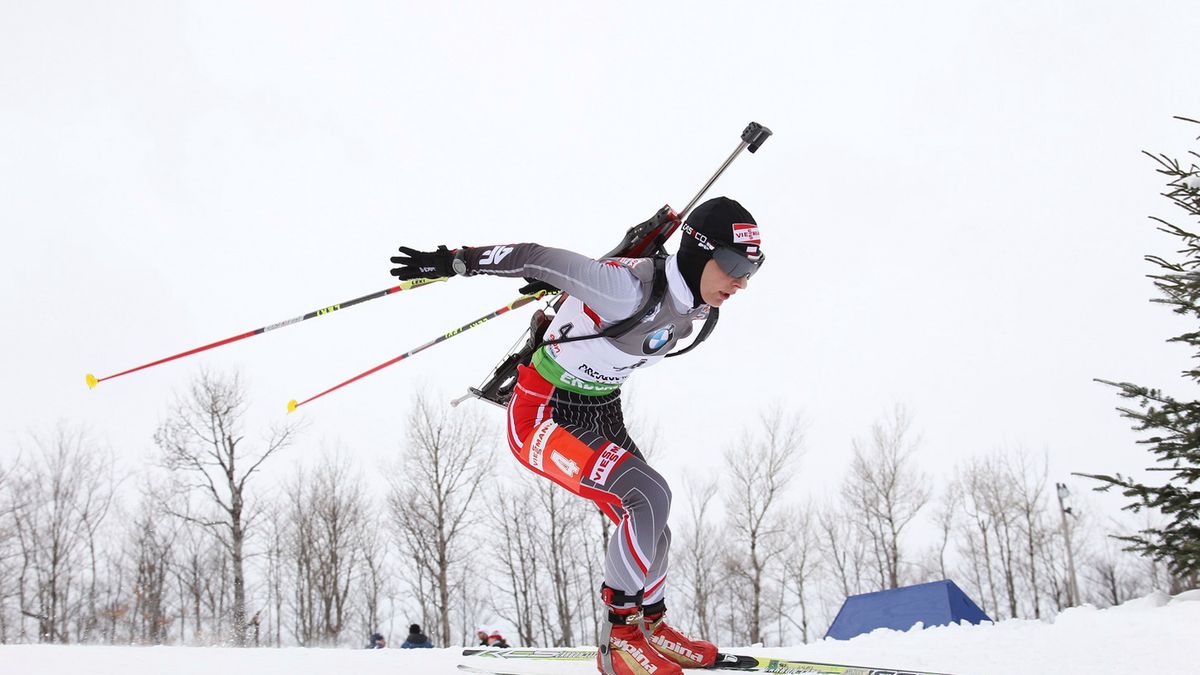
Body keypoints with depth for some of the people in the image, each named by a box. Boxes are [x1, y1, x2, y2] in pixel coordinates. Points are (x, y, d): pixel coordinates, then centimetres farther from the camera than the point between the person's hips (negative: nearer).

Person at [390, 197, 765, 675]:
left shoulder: (692, 306, -3)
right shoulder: (632, 289, -30)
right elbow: (538, 258, -28)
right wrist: (453, 263, -23)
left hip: (602, 416, 9)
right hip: (543, 416, -9)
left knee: (650, 531, 10)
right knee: (650, 495, -25)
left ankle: (650, 628, 33)